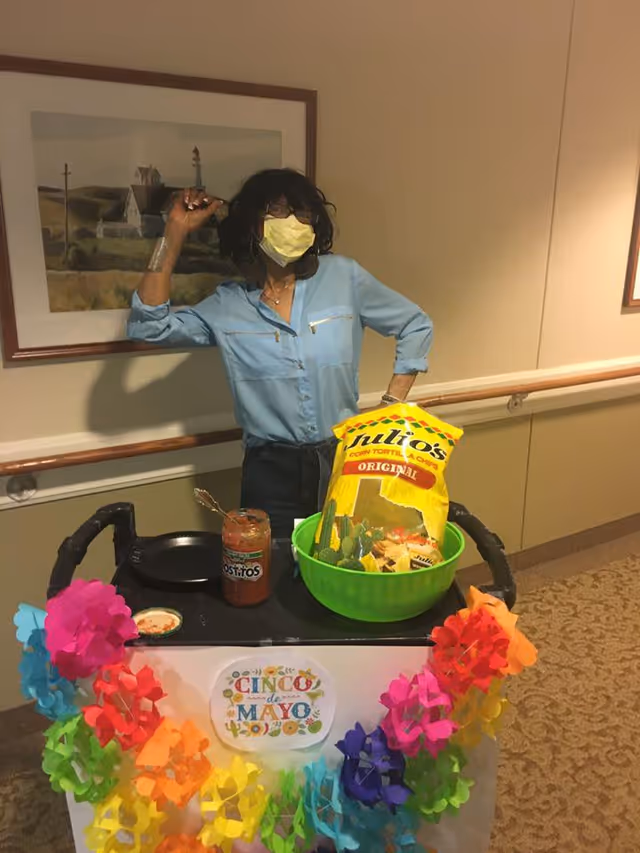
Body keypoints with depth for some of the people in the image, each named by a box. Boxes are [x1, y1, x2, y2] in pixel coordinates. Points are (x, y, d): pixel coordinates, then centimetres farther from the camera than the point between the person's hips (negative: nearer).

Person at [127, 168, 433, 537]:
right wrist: (175, 235, -8)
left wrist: (392, 407, 1)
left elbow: (417, 326, 7)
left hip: (345, 462, 1)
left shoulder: (343, 276, -2)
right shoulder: (227, 305, 0)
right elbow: (147, 326, -8)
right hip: (270, 473, 0)